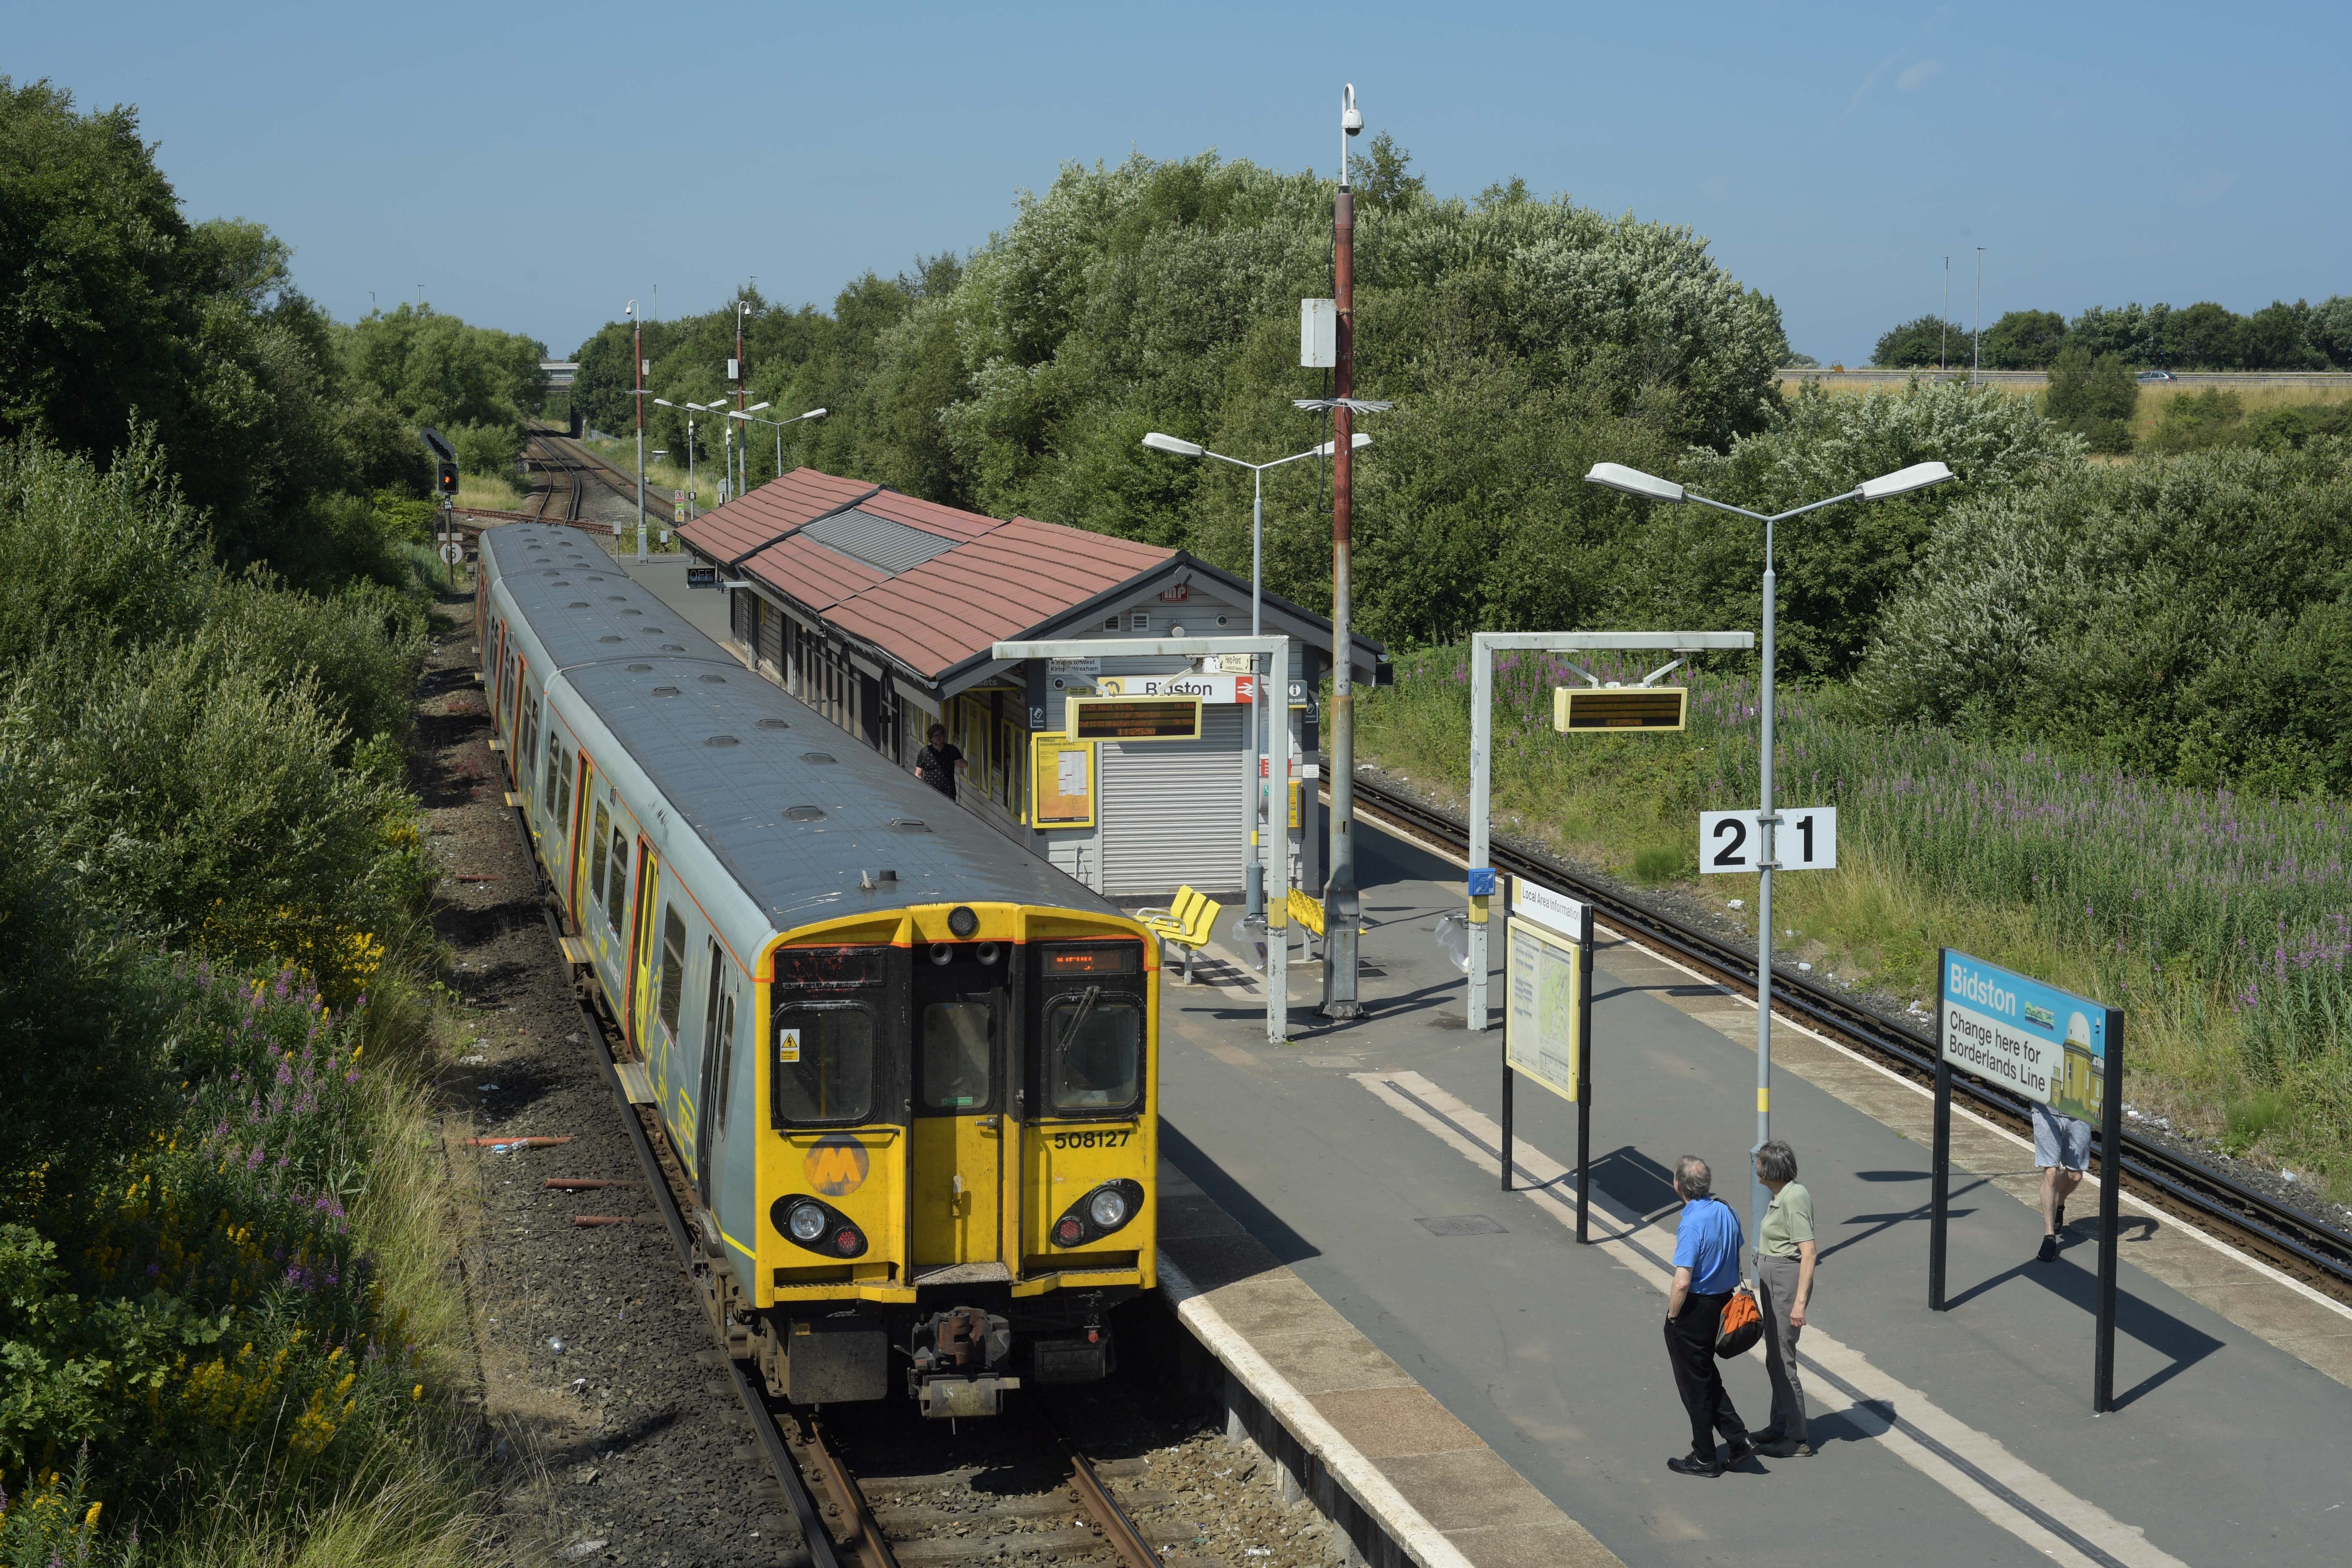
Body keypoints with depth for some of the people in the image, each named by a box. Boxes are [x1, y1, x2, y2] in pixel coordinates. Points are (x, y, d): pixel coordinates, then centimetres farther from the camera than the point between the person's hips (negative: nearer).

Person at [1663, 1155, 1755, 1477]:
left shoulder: (1692, 1224, -26)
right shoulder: (1726, 1211, 0)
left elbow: (1682, 1283, -28)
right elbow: (1736, 1255, 12)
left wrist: (1672, 1317, -12)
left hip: (1695, 1307, -8)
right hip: (1722, 1301, 8)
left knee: (1695, 1384, 6)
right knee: (1706, 1375, 23)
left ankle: (1704, 1458, 16)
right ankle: (1737, 1438, 19)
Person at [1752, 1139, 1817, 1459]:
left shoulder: (1794, 1199, -19)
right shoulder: (1782, 1196, 9)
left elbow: (1809, 1252, -22)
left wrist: (1800, 1301, -24)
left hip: (1788, 1281, -10)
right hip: (1772, 1281, 10)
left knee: (1782, 1359, -6)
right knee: (1775, 1357, 18)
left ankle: (1797, 1440, 0)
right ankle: (1781, 1426, 29)